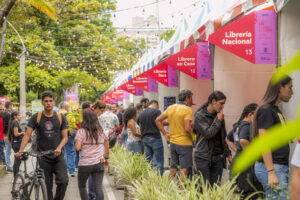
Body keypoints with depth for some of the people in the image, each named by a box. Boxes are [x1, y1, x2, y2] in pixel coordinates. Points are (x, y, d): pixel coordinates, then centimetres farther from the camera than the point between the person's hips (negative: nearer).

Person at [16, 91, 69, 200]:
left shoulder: (61, 118, 4)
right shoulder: (36, 117, 2)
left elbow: (65, 137, 2)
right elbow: (27, 135, -3)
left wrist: (59, 148, -18)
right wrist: (20, 151, -17)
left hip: (58, 156, 0)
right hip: (43, 157, 0)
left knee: (63, 181, -14)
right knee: (48, 186, 2)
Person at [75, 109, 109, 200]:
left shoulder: (81, 131, -7)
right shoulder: (101, 131, 8)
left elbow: (77, 147, -16)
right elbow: (106, 146, 16)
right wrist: (106, 157, 28)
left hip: (85, 163, -3)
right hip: (99, 163, 3)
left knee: (82, 186, 17)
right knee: (98, 188, 0)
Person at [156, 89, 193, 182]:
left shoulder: (171, 108, 7)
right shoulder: (187, 110, -14)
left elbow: (158, 120, 11)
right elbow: (187, 128, -23)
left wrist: (165, 134, 12)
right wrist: (192, 137, -6)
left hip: (172, 142, 7)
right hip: (184, 144, -7)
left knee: (173, 168, 16)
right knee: (184, 169, -1)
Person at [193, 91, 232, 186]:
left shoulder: (219, 115, 11)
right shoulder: (200, 116, -6)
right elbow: (208, 134, -17)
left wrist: (228, 154, 17)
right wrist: (218, 121, -9)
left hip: (218, 157, 5)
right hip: (203, 157, -5)